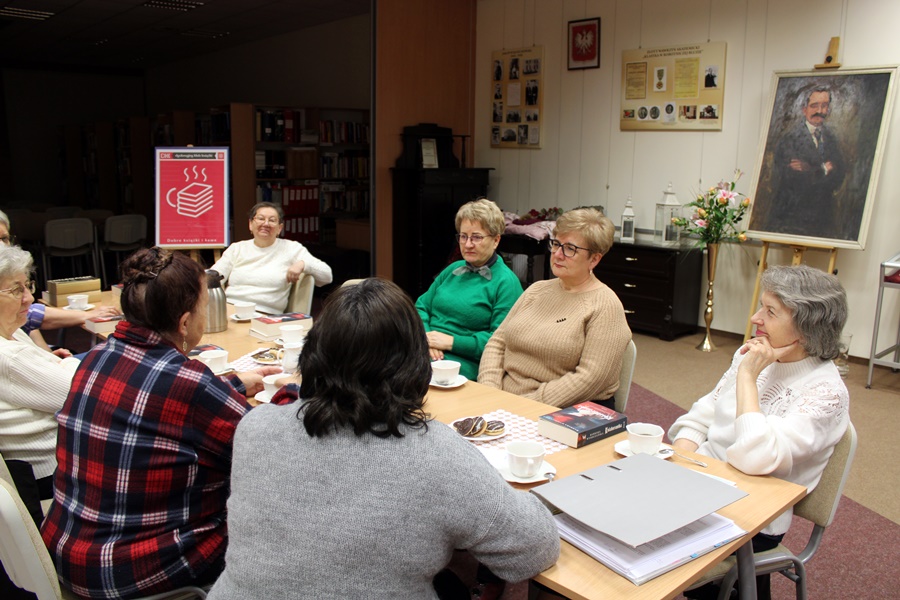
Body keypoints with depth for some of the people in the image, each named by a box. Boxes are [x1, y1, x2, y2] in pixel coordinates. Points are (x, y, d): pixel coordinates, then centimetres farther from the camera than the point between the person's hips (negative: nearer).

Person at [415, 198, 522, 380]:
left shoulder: (506, 282, -1)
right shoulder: (453, 270, 21)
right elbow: (421, 306, 18)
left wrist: (452, 342, -15)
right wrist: (425, 337, -4)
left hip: (465, 362, -6)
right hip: (422, 351, 6)